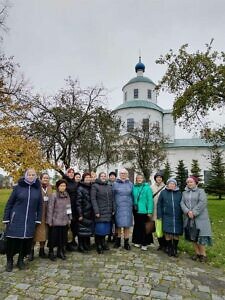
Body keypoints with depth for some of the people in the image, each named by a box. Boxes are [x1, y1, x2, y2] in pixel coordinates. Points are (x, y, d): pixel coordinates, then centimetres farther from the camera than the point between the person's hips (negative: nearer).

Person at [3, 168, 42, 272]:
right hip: (16, 219, -2)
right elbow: (9, 203, 1)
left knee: (26, 241, 6)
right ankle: (9, 261, 25)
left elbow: (39, 206, 7)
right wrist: (6, 218, -3)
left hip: (30, 221, 2)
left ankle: (21, 259, 28)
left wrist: (38, 219, 3)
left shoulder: (38, 189, 3)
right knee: (12, 240, 3)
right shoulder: (18, 187, -2)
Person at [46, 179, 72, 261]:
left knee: (63, 237, 12)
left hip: (64, 221, 5)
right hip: (55, 221, -5)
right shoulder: (54, 195, -10)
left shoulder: (67, 196, 6)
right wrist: (49, 221, -10)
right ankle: (51, 252, 25)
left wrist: (69, 219, 10)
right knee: (53, 237, 6)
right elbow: (50, 208, -10)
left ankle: (60, 252, 29)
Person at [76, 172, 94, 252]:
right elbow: (78, 202, -11)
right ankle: (81, 246, 16)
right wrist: (80, 214, -15)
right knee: (82, 230, 2)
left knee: (88, 229, 12)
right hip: (83, 213, -5)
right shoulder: (80, 188, -8)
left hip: (90, 213, 6)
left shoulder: (91, 187, 10)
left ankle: (87, 245, 26)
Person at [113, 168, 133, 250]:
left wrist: (133, 205, 7)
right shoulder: (115, 184, 3)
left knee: (127, 225, 2)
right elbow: (112, 196, 5)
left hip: (127, 207, 1)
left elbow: (132, 196, 13)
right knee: (118, 225, 5)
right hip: (118, 207, -1)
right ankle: (118, 241, 22)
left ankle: (126, 242, 14)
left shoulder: (130, 184, 8)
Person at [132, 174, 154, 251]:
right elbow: (132, 198, 9)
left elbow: (150, 200, -10)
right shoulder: (134, 187, 4)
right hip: (136, 211, 4)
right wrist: (133, 207, 2)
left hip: (144, 211, -4)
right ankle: (137, 241, 29)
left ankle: (144, 243, 16)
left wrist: (150, 211, -14)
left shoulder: (147, 187, -8)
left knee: (144, 227, 3)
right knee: (137, 226, 14)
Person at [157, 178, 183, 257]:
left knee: (176, 234, 5)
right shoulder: (163, 193, 3)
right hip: (167, 217, -1)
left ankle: (175, 249, 22)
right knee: (168, 234, -1)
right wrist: (159, 215, -3)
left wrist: (182, 215, 7)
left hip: (177, 217, 2)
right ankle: (169, 249, 16)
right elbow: (159, 205, 2)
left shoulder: (179, 193, 7)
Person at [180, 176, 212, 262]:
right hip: (189, 218, 4)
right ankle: (197, 253, 21)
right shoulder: (184, 193, 12)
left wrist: (194, 212, -18)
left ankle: (203, 254, 10)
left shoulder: (201, 191, 1)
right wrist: (188, 211, -16)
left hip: (199, 217, -4)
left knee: (201, 236, -4)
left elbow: (202, 202, -13)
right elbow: (182, 203, 2)